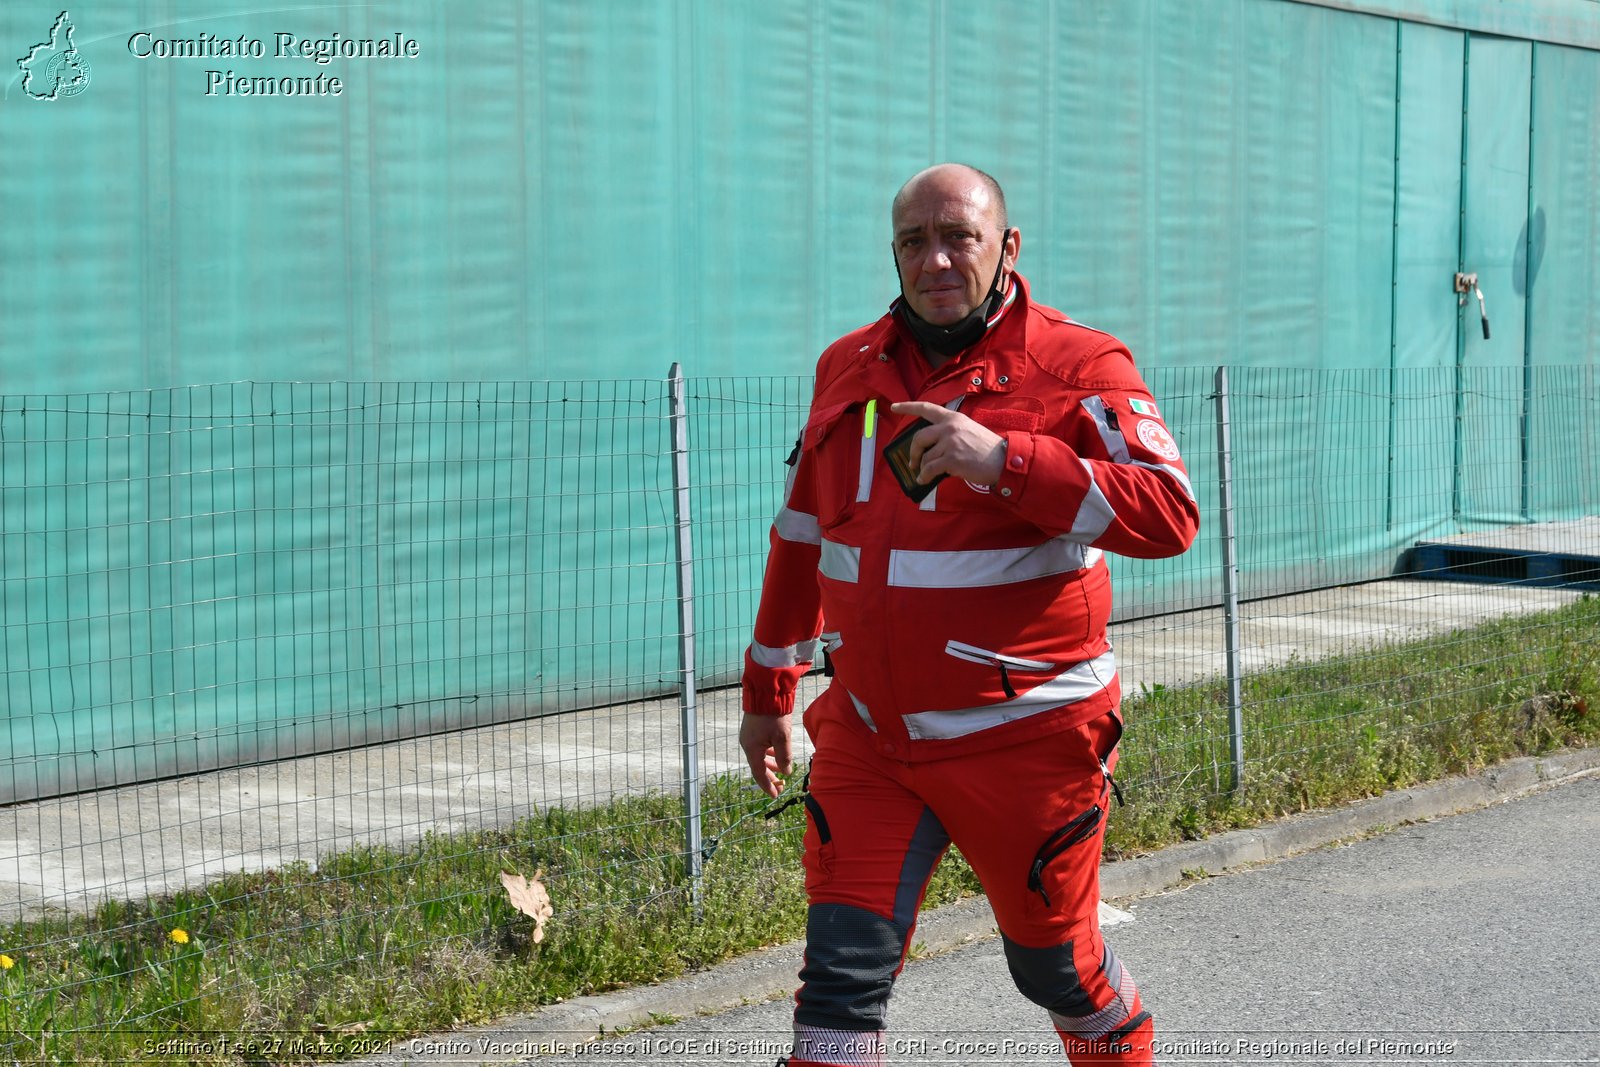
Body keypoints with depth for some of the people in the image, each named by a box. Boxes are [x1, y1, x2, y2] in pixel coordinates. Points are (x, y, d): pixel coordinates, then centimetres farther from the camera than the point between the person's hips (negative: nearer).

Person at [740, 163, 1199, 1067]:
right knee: (842, 972, -5)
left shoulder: (1077, 366, -9)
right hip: (870, 739, 4)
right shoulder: (848, 369, 8)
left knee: (1056, 965, 13)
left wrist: (1003, 459, -31)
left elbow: (1170, 515, -22)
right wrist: (768, 690, 23)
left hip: (1025, 740, -4)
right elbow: (802, 537, 19)